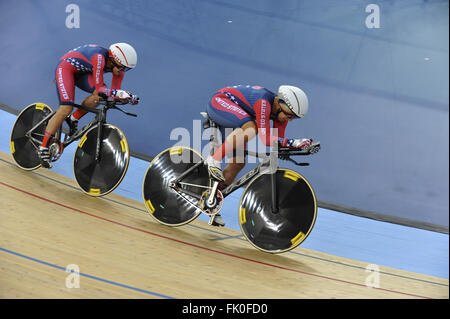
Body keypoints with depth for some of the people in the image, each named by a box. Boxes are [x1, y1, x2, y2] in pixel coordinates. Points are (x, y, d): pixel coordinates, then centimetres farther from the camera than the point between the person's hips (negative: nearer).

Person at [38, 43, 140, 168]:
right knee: (66, 109, -20)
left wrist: (127, 96, -26)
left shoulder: (118, 65, -13)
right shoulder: (99, 57, -35)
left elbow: (115, 91, -7)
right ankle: (43, 148, -11)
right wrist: (120, 93, -46)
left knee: (100, 96, -20)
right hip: (66, 67, -7)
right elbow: (99, 88, -35)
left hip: (81, 73, 7)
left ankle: (73, 119, 2)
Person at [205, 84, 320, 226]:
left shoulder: (281, 110, -9)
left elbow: (278, 139, -4)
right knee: (251, 128, -36)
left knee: (238, 163, 0)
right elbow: (266, 139, -37)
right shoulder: (263, 103, -34)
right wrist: (294, 142, -40)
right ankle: (214, 160, -23)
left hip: (230, 117, 8)